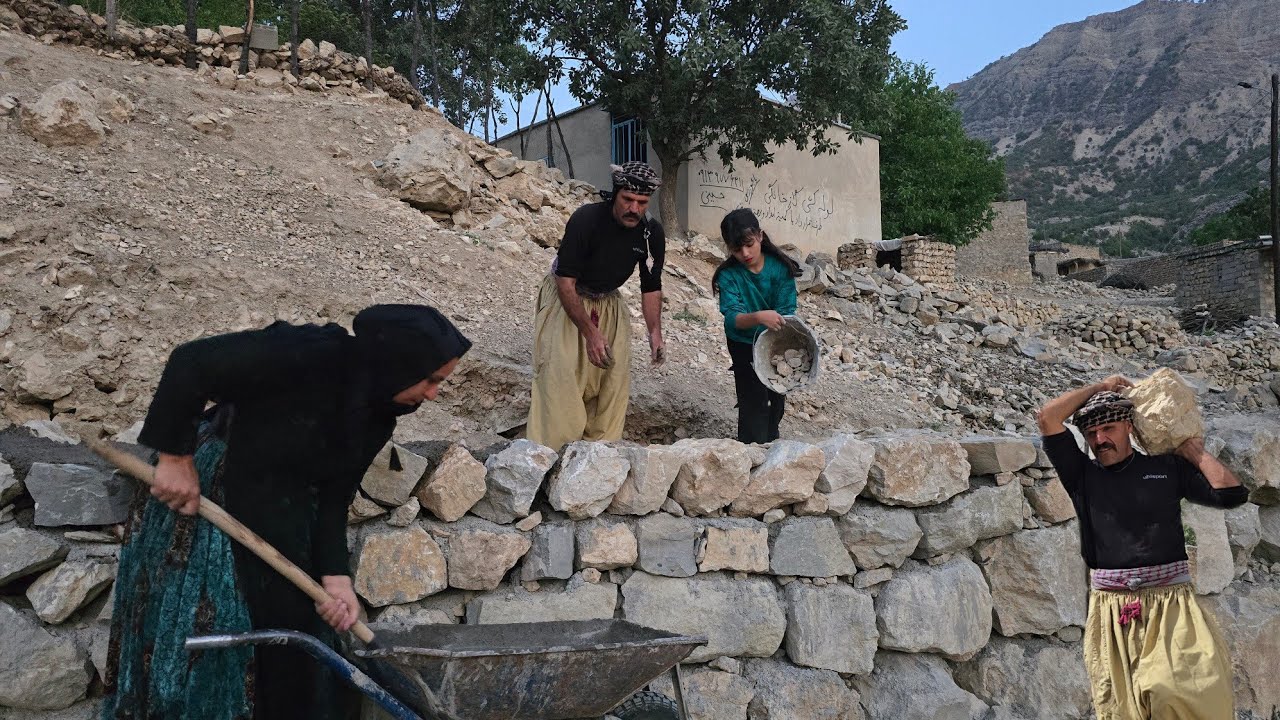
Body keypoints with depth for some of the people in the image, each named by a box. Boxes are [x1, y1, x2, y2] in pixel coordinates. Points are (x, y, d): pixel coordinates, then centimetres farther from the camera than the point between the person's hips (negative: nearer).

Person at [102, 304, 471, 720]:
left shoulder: (376, 414, -3)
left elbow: (333, 497, -4)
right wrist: (175, 458, -22)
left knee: (293, 635, 11)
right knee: (203, 652, 1)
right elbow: (191, 363, -26)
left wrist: (336, 577, -15)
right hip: (201, 498, -7)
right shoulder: (308, 356, -28)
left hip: (280, 523, 7)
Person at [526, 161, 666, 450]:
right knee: (561, 379, -15)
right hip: (565, 300, -5)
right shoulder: (587, 219, -27)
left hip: (608, 302, 5)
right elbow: (565, 280, -26)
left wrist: (655, 333, -14)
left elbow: (651, 288, 1)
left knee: (614, 380, 1)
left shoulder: (652, 233, -12)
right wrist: (590, 333, -31)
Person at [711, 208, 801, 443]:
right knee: (754, 402, -12)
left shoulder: (781, 267, -17)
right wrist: (758, 317, -53)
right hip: (745, 346, -3)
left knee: (776, 399, 18)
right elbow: (732, 317, -32)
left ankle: (771, 446, 42)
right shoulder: (729, 275, -21)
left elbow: (786, 310, -20)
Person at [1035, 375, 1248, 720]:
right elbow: (1047, 418, 0)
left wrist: (1193, 451, 10)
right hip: (1112, 610, 1)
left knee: (1192, 690, -22)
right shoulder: (1082, 474, 9)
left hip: (1171, 604, 0)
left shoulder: (1168, 468, 11)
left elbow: (1232, 494, 2)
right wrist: (1101, 387, 10)